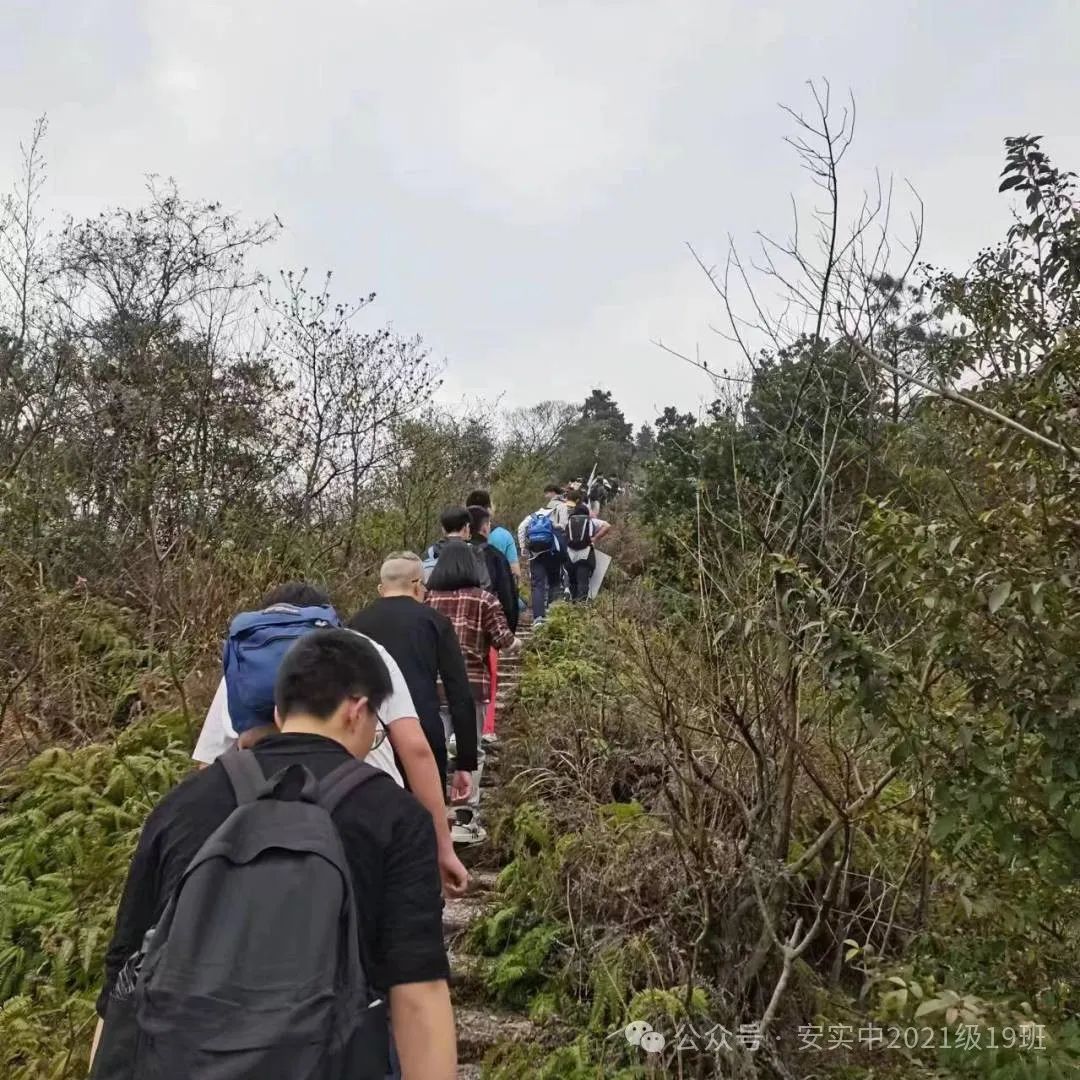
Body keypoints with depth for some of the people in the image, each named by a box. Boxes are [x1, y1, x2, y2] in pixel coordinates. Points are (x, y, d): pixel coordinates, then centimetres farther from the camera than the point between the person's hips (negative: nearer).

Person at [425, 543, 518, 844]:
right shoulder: (483, 599, 1)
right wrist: (517, 642, 17)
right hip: (470, 682, -2)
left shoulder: (427, 599, 8)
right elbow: (502, 639, -4)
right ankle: (465, 819, 10)